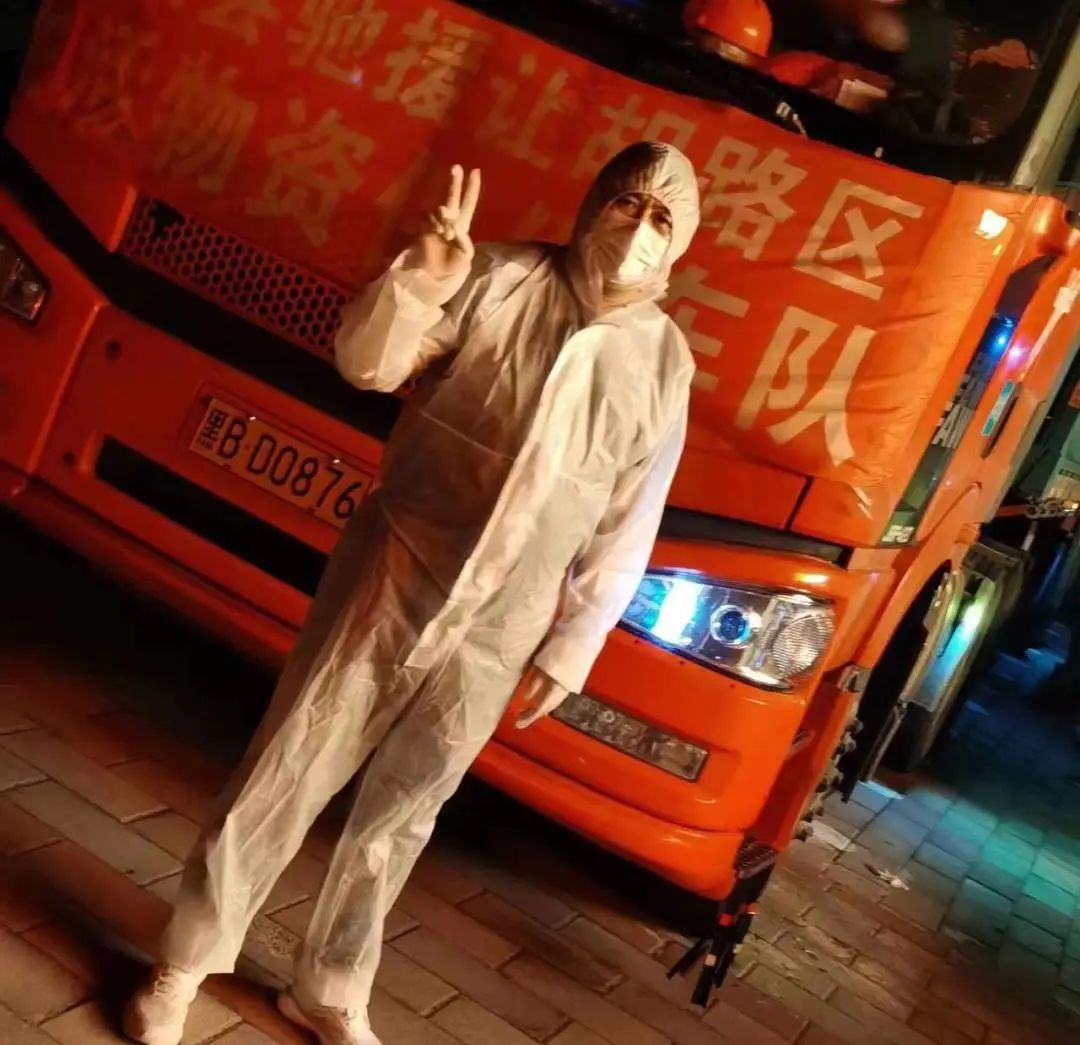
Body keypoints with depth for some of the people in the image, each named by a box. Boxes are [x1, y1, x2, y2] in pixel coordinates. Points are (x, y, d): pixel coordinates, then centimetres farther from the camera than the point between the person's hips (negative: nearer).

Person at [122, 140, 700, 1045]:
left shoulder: (665, 365, 0)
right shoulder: (501, 278, -5)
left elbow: (625, 534, 3)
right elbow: (367, 364, -10)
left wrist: (569, 652, 2)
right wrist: (420, 280, -29)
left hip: (494, 635, 2)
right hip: (385, 584, -1)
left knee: (396, 820, 14)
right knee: (282, 781, 6)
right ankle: (185, 964, 25)